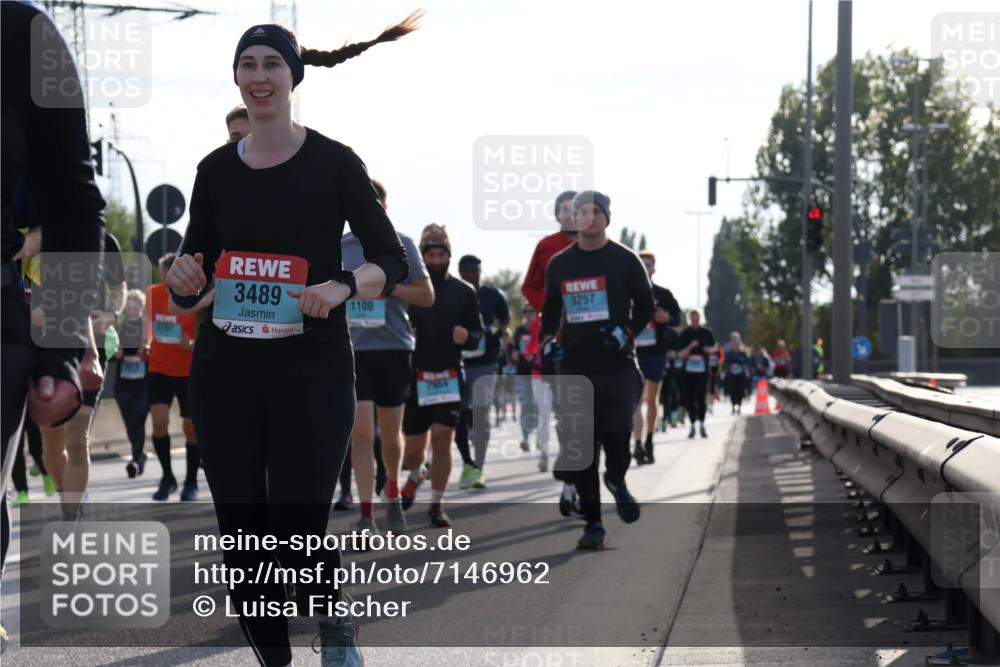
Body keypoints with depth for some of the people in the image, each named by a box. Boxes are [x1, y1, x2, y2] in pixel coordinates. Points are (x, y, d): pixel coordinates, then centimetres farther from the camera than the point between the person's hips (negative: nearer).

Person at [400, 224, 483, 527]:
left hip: (450, 377, 0)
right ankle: (415, 476, 39)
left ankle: (437, 504, 3)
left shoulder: (463, 292, 6)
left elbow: (478, 335, 11)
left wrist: (467, 337, -12)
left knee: (442, 440, -11)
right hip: (414, 377, 0)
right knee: (412, 450, 4)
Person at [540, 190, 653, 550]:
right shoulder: (559, 264, 11)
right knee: (580, 448, -2)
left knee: (616, 436, -12)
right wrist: (548, 340, 4)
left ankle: (616, 481, 24)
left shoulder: (625, 260, 3)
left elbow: (645, 305, 8)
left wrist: (626, 333, -8)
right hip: (574, 366, 2)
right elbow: (550, 310, 21)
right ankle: (593, 523, 6)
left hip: (616, 364, -2)